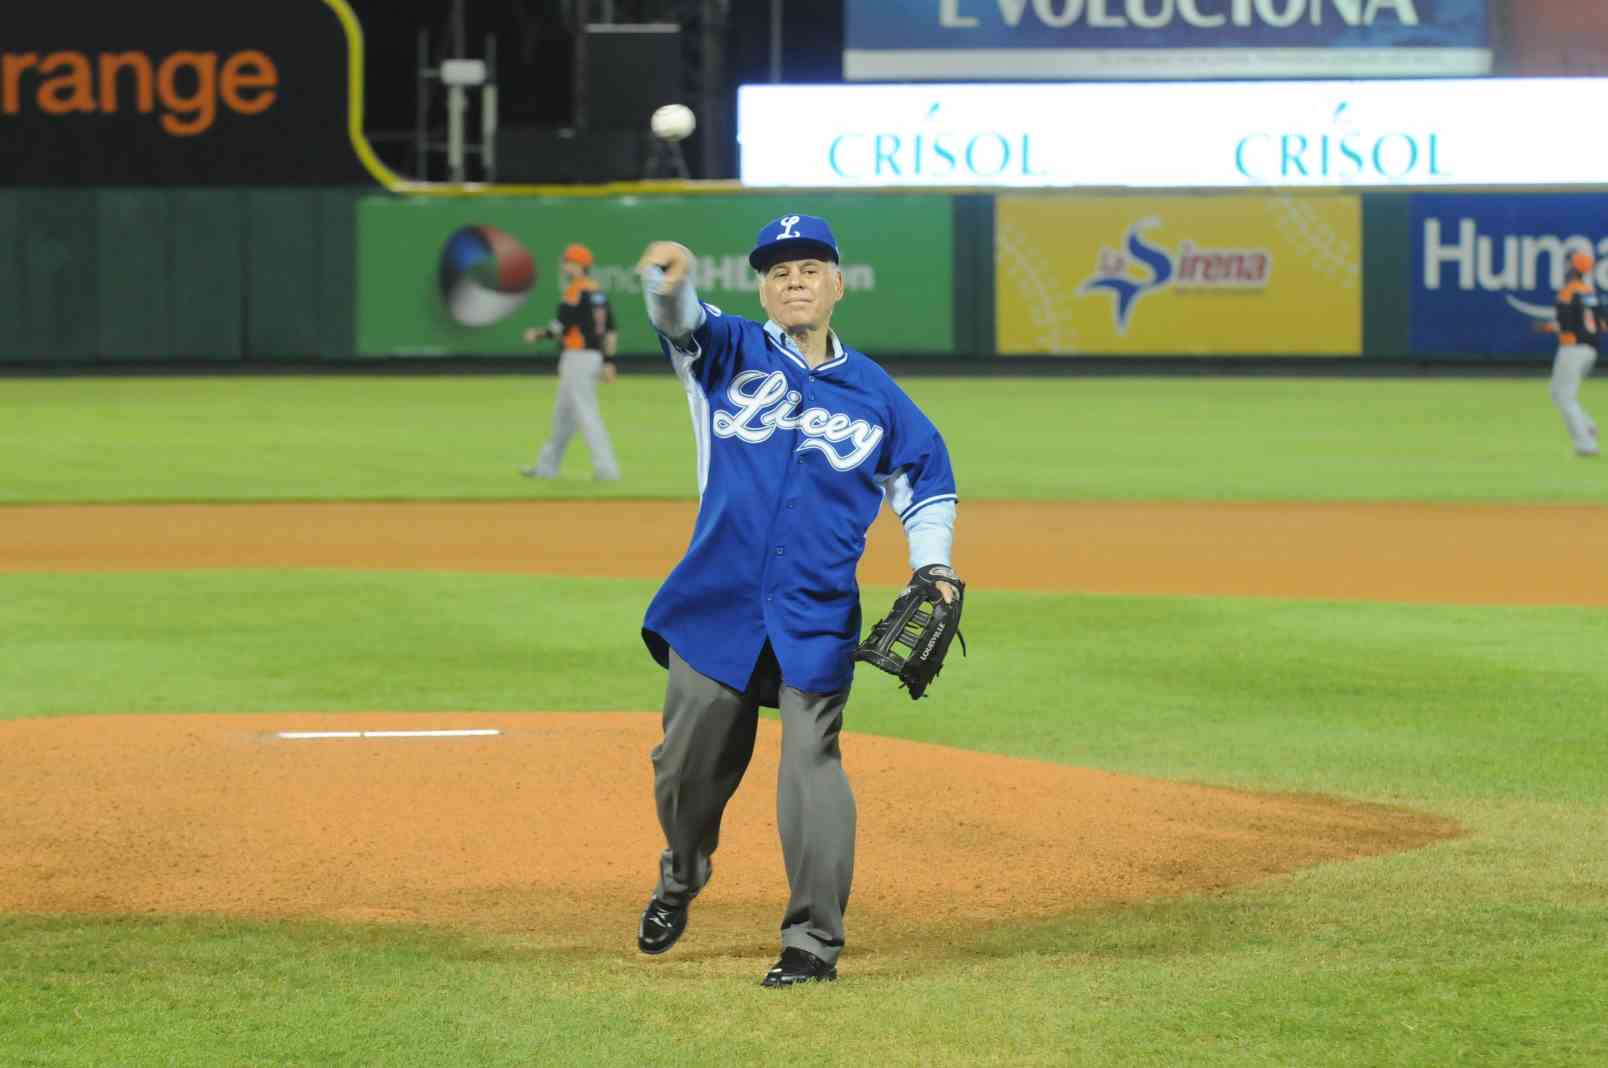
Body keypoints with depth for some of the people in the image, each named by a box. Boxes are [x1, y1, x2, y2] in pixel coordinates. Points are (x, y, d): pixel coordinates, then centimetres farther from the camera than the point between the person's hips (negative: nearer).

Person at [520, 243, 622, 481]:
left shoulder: (575, 291, -14)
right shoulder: (597, 292, 13)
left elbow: (562, 325, -16)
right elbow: (610, 329, 13)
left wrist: (537, 334, 1)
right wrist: (608, 362, 14)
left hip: (577, 357, -10)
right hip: (595, 357, 10)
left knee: (586, 413, -8)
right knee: (563, 411, 17)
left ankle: (606, 468, -12)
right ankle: (547, 466, 24)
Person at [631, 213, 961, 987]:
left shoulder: (875, 395, 9)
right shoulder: (731, 354, 5)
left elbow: (926, 480, 20)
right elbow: (681, 321, -16)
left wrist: (931, 570, 4)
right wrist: (669, 280, -41)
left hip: (817, 617, 0)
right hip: (716, 603, 0)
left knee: (812, 761, -10)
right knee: (689, 763, 8)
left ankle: (814, 940, -6)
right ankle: (682, 878, 38)